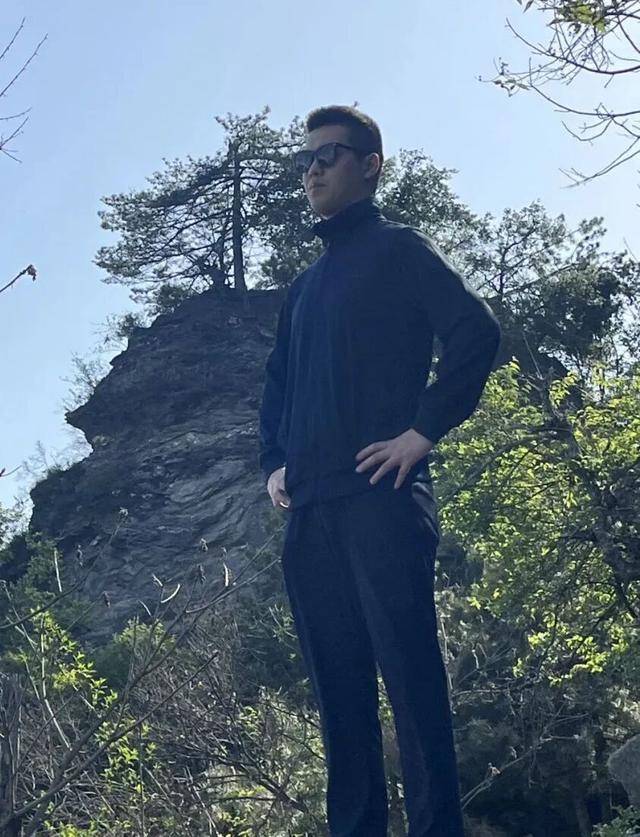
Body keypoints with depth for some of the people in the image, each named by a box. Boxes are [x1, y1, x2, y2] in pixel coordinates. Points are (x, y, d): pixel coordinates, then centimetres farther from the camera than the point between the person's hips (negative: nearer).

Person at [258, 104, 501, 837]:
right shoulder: (304, 285, 25)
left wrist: (424, 432, -14)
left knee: (409, 673, -8)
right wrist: (274, 463, 15)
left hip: (380, 497, -7)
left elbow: (476, 332, -9)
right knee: (336, 686, 8)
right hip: (309, 510, 7)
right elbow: (276, 384, 30)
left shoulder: (398, 249, 4)